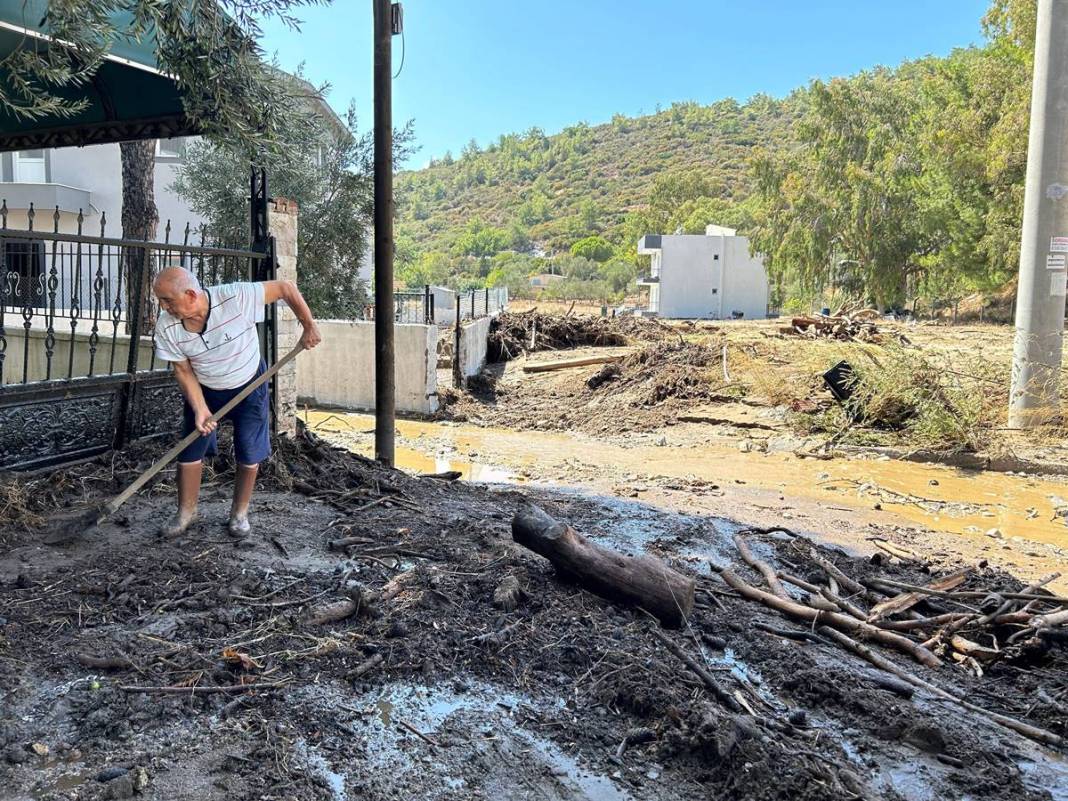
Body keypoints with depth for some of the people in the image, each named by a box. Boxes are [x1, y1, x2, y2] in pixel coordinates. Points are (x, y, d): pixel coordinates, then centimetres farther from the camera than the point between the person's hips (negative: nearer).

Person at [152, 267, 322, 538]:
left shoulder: (236, 297, -33)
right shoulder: (166, 328, -22)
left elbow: (286, 287, -23)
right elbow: (183, 370, -12)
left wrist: (308, 326, -18)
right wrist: (200, 410, -21)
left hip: (248, 386, -2)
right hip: (204, 391, 2)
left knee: (249, 456, 4)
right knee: (189, 452, 4)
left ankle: (240, 513, 24)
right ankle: (186, 512, 25)